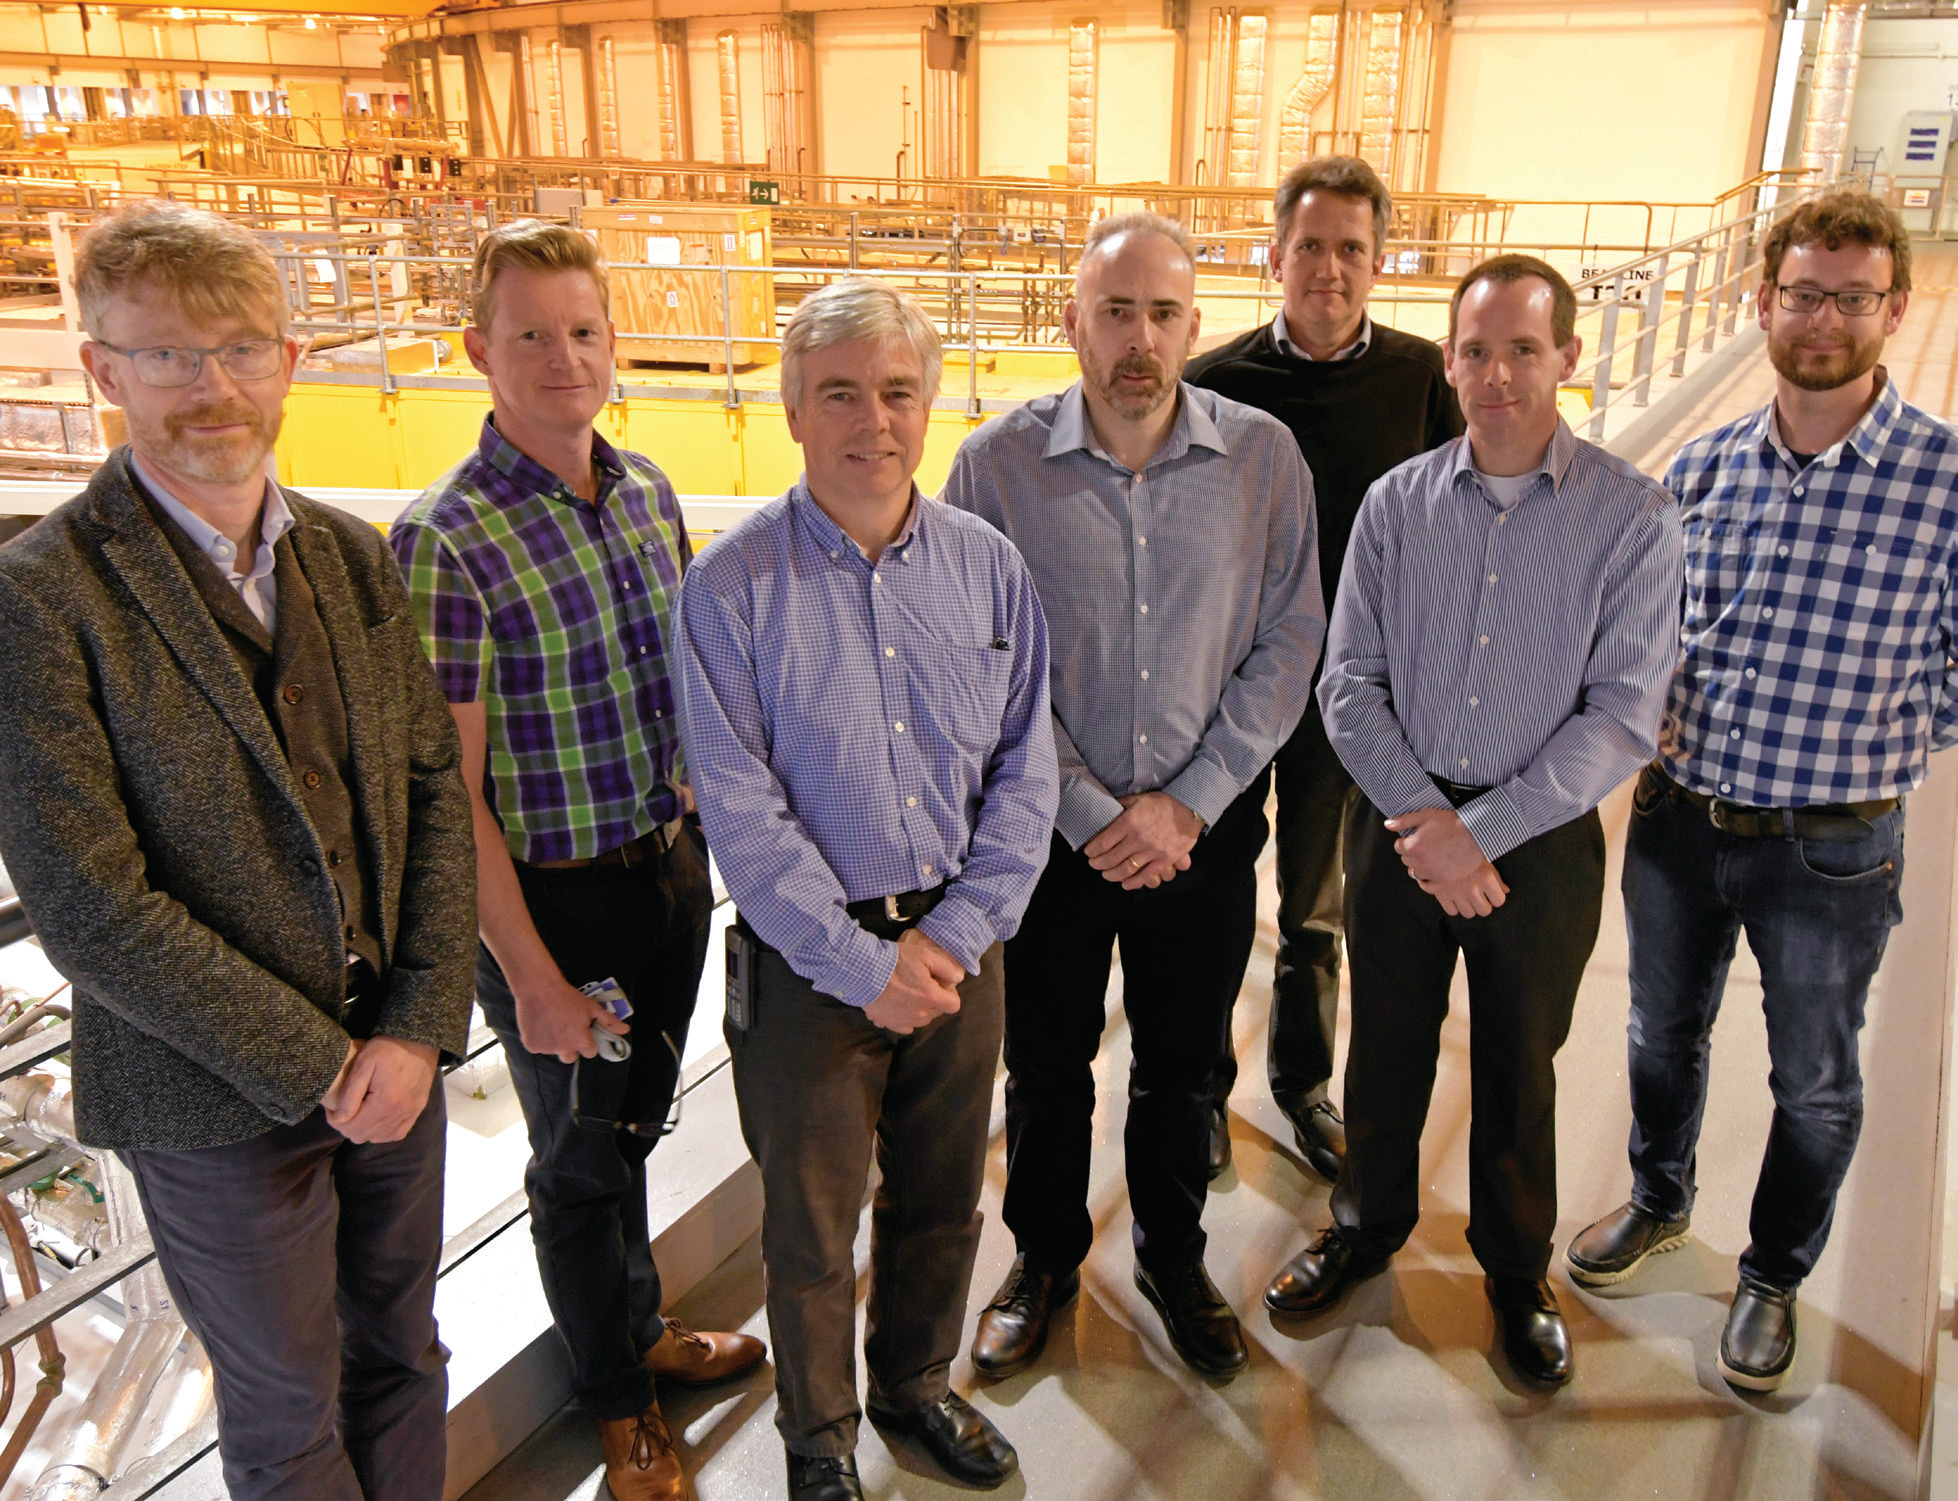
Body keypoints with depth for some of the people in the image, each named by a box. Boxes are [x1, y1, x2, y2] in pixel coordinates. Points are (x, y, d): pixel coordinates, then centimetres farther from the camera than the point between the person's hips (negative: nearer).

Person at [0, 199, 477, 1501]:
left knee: (401, 1349, 22)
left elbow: (435, 788, 2)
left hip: (397, 1056, 5)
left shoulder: (354, 557, 2)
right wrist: (317, 1066, -15)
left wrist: (419, 1027, -8)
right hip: (218, 1103, -5)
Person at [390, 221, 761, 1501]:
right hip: (554, 901, -5)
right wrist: (530, 975, -16)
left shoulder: (648, 492, 0)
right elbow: (448, 791, -18)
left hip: (672, 869, 6)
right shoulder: (447, 541, -20)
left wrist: (702, 838, 10)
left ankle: (642, 1331, 49)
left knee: (638, 1123, 24)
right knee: (581, 1158, 15)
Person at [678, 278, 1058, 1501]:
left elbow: (1026, 771, 1)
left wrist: (958, 932, -8)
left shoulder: (989, 565, 0)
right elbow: (742, 813, -13)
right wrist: (864, 965, -14)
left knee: (944, 1196, 20)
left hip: (958, 943, 3)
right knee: (812, 1224, 13)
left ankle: (917, 1381, 47)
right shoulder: (735, 586, -12)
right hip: (807, 958, -3)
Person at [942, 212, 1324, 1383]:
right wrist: (1093, 812, -13)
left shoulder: (1265, 458, -6)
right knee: (1045, 1063, 16)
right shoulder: (998, 463, -10)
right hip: (1047, 825, -1)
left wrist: (1188, 803, -11)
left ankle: (1174, 1255, 43)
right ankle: (1046, 1254, 42)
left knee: (1182, 1067, 17)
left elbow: (1288, 643, -4)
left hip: (1207, 825, 1)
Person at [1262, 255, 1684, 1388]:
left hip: (1543, 840, -1)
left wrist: (1481, 833, -17)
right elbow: (1351, 683, -2)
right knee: (1386, 1047, 16)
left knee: (1520, 1070, 15)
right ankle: (1370, 1222, 42)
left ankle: (1518, 1270, 39)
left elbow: (1622, 716, -12)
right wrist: (1423, 820, -14)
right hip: (1400, 825, 2)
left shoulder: (1636, 517, -9)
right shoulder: (1396, 504, -2)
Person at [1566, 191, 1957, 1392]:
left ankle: (1775, 1276, 39)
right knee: (1665, 1034, 22)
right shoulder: (1703, 468, -1)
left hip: (1832, 851, -3)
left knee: (1815, 1082, 15)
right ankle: (1660, 1202, 49)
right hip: (1679, 821, 3)